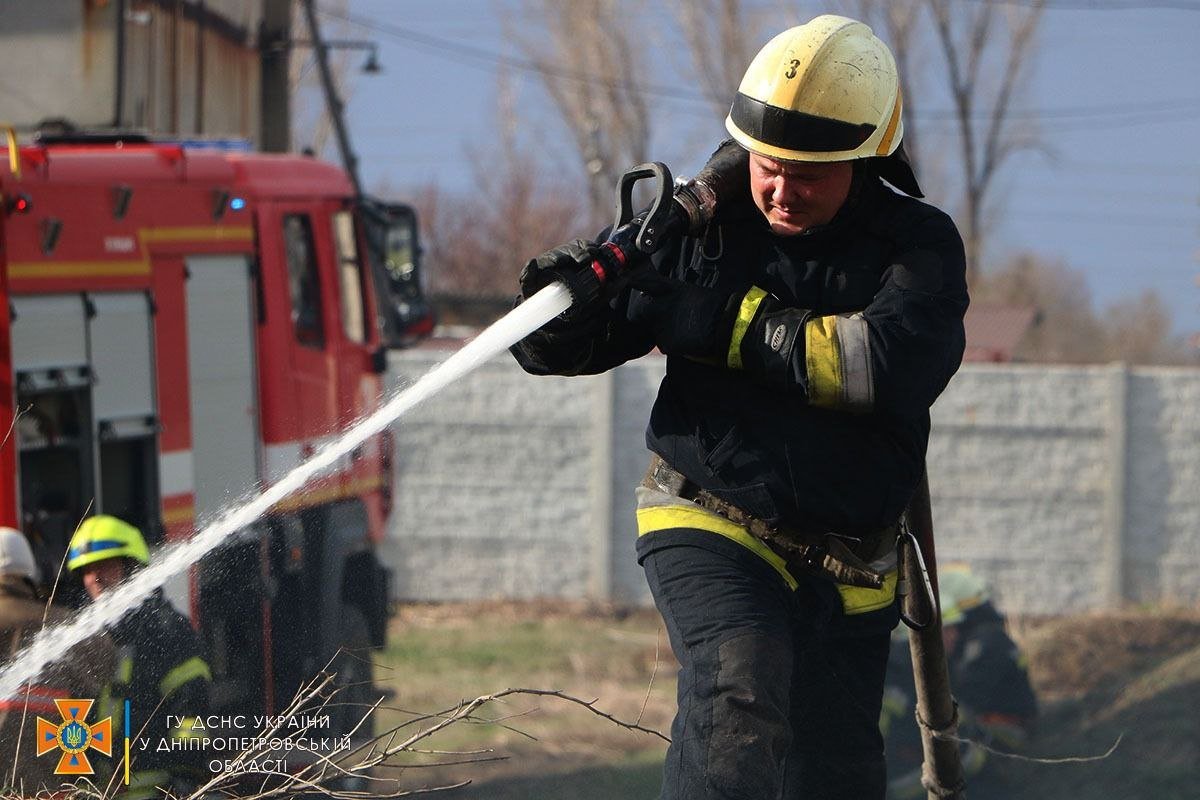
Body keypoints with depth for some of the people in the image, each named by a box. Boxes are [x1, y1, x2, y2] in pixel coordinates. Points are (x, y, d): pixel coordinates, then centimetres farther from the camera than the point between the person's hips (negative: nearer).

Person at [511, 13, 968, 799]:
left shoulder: (918, 246, -6)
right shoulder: (706, 226, -5)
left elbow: (890, 365, -27)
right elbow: (555, 348, 2)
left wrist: (732, 327, -23)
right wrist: (559, 307, -22)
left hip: (846, 571, 2)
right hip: (710, 528, -2)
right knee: (741, 688, -31)